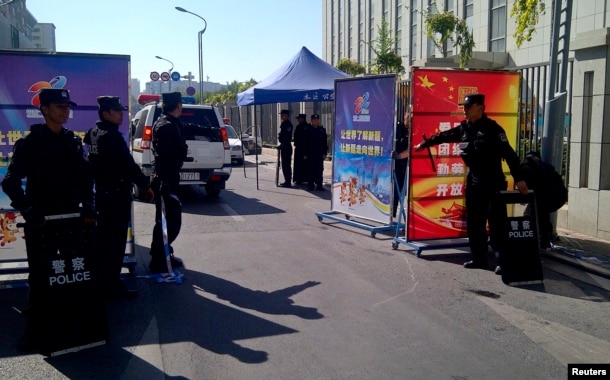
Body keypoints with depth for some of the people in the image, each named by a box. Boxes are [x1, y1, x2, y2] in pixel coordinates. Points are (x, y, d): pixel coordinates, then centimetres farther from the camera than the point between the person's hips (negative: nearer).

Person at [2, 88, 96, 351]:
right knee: (39, 276, 4)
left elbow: (85, 176, 13)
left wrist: (87, 204, 0)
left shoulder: (73, 141, 9)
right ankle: (34, 328, 16)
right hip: (40, 221, -3)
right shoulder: (30, 142, -4)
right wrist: (26, 209, -18)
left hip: (71, 218, 4)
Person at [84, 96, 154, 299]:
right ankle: (113, 286, 2)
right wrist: (145, 185, -11)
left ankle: (102, 281, 30)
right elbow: (129, 165, -19)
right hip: (117, 194, -9)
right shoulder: (113, 137, -19)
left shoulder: (93, 134, 8)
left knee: (104, 237, 18)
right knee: (116, 240, -3)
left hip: (102, 192, 9)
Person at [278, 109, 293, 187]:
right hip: (284, 147, 11)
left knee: (286, 165, -8)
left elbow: (287, 136, -22)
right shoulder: (283, 124, 16)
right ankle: (287, 181, 21)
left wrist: (282, 145, -21)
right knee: (285, 165, 15)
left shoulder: (288, 124, -15)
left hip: (286, 147, -11)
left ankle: (287, 182, -6)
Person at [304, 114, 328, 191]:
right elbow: (306, 143, 2)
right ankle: (310, 185, 8)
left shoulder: (322, 130, 8)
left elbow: (325, 143, 7)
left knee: (319, 170, 2)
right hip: (310, 154, -1)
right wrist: (305, 154, -2)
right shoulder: (308, 130, 3)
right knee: (311, 170, 2)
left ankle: (319, 185, 7)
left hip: (320, 154, 1)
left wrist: (324, 153, 1)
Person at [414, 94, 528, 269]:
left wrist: (518, 178, -25)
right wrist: (424, 144, 34)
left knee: (497, 224, -6)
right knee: (474, 223, 10)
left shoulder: (492, 128, -12)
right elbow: (443, 136, 23)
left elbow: (509, 154, -18)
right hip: (473, 182, 7)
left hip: (493, 183, -7)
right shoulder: (463, 128, 7)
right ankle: (479, 258, 20)